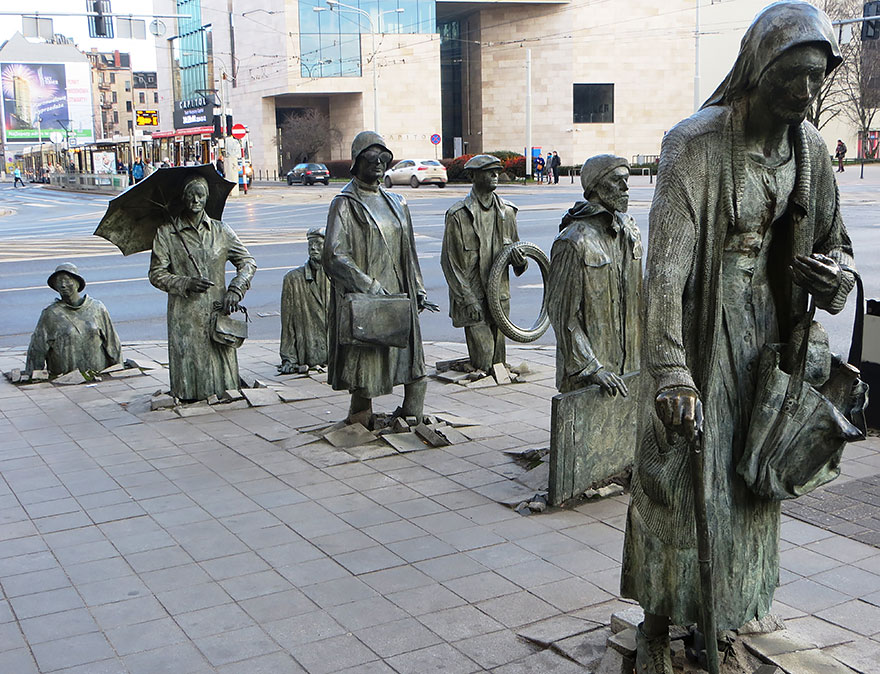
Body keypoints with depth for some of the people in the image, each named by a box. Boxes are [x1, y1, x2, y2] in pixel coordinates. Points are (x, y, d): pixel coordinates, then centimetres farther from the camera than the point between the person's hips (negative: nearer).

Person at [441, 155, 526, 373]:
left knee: (499, 356, 11)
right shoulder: (458, 214, -8)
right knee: (483, 356, -7)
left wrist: (519, 259, -7)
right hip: (471, 296, -5)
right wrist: (468, 299, -12)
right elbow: (449, 261, -8)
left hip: (499, 295, 5)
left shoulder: (506, 211, 8)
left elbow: (515, 244, 20)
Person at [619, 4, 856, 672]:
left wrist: (837, 275, -12)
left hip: (765, 330, 6)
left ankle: (724, 613, 37)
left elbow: (832, 240, 14)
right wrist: (671, 372, -38)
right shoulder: (696, 143, -20)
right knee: (681, 477, 0)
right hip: (699, 330, -6)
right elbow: (666, 263, -29)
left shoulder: (809, 146, 1)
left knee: (749, 478, 16)